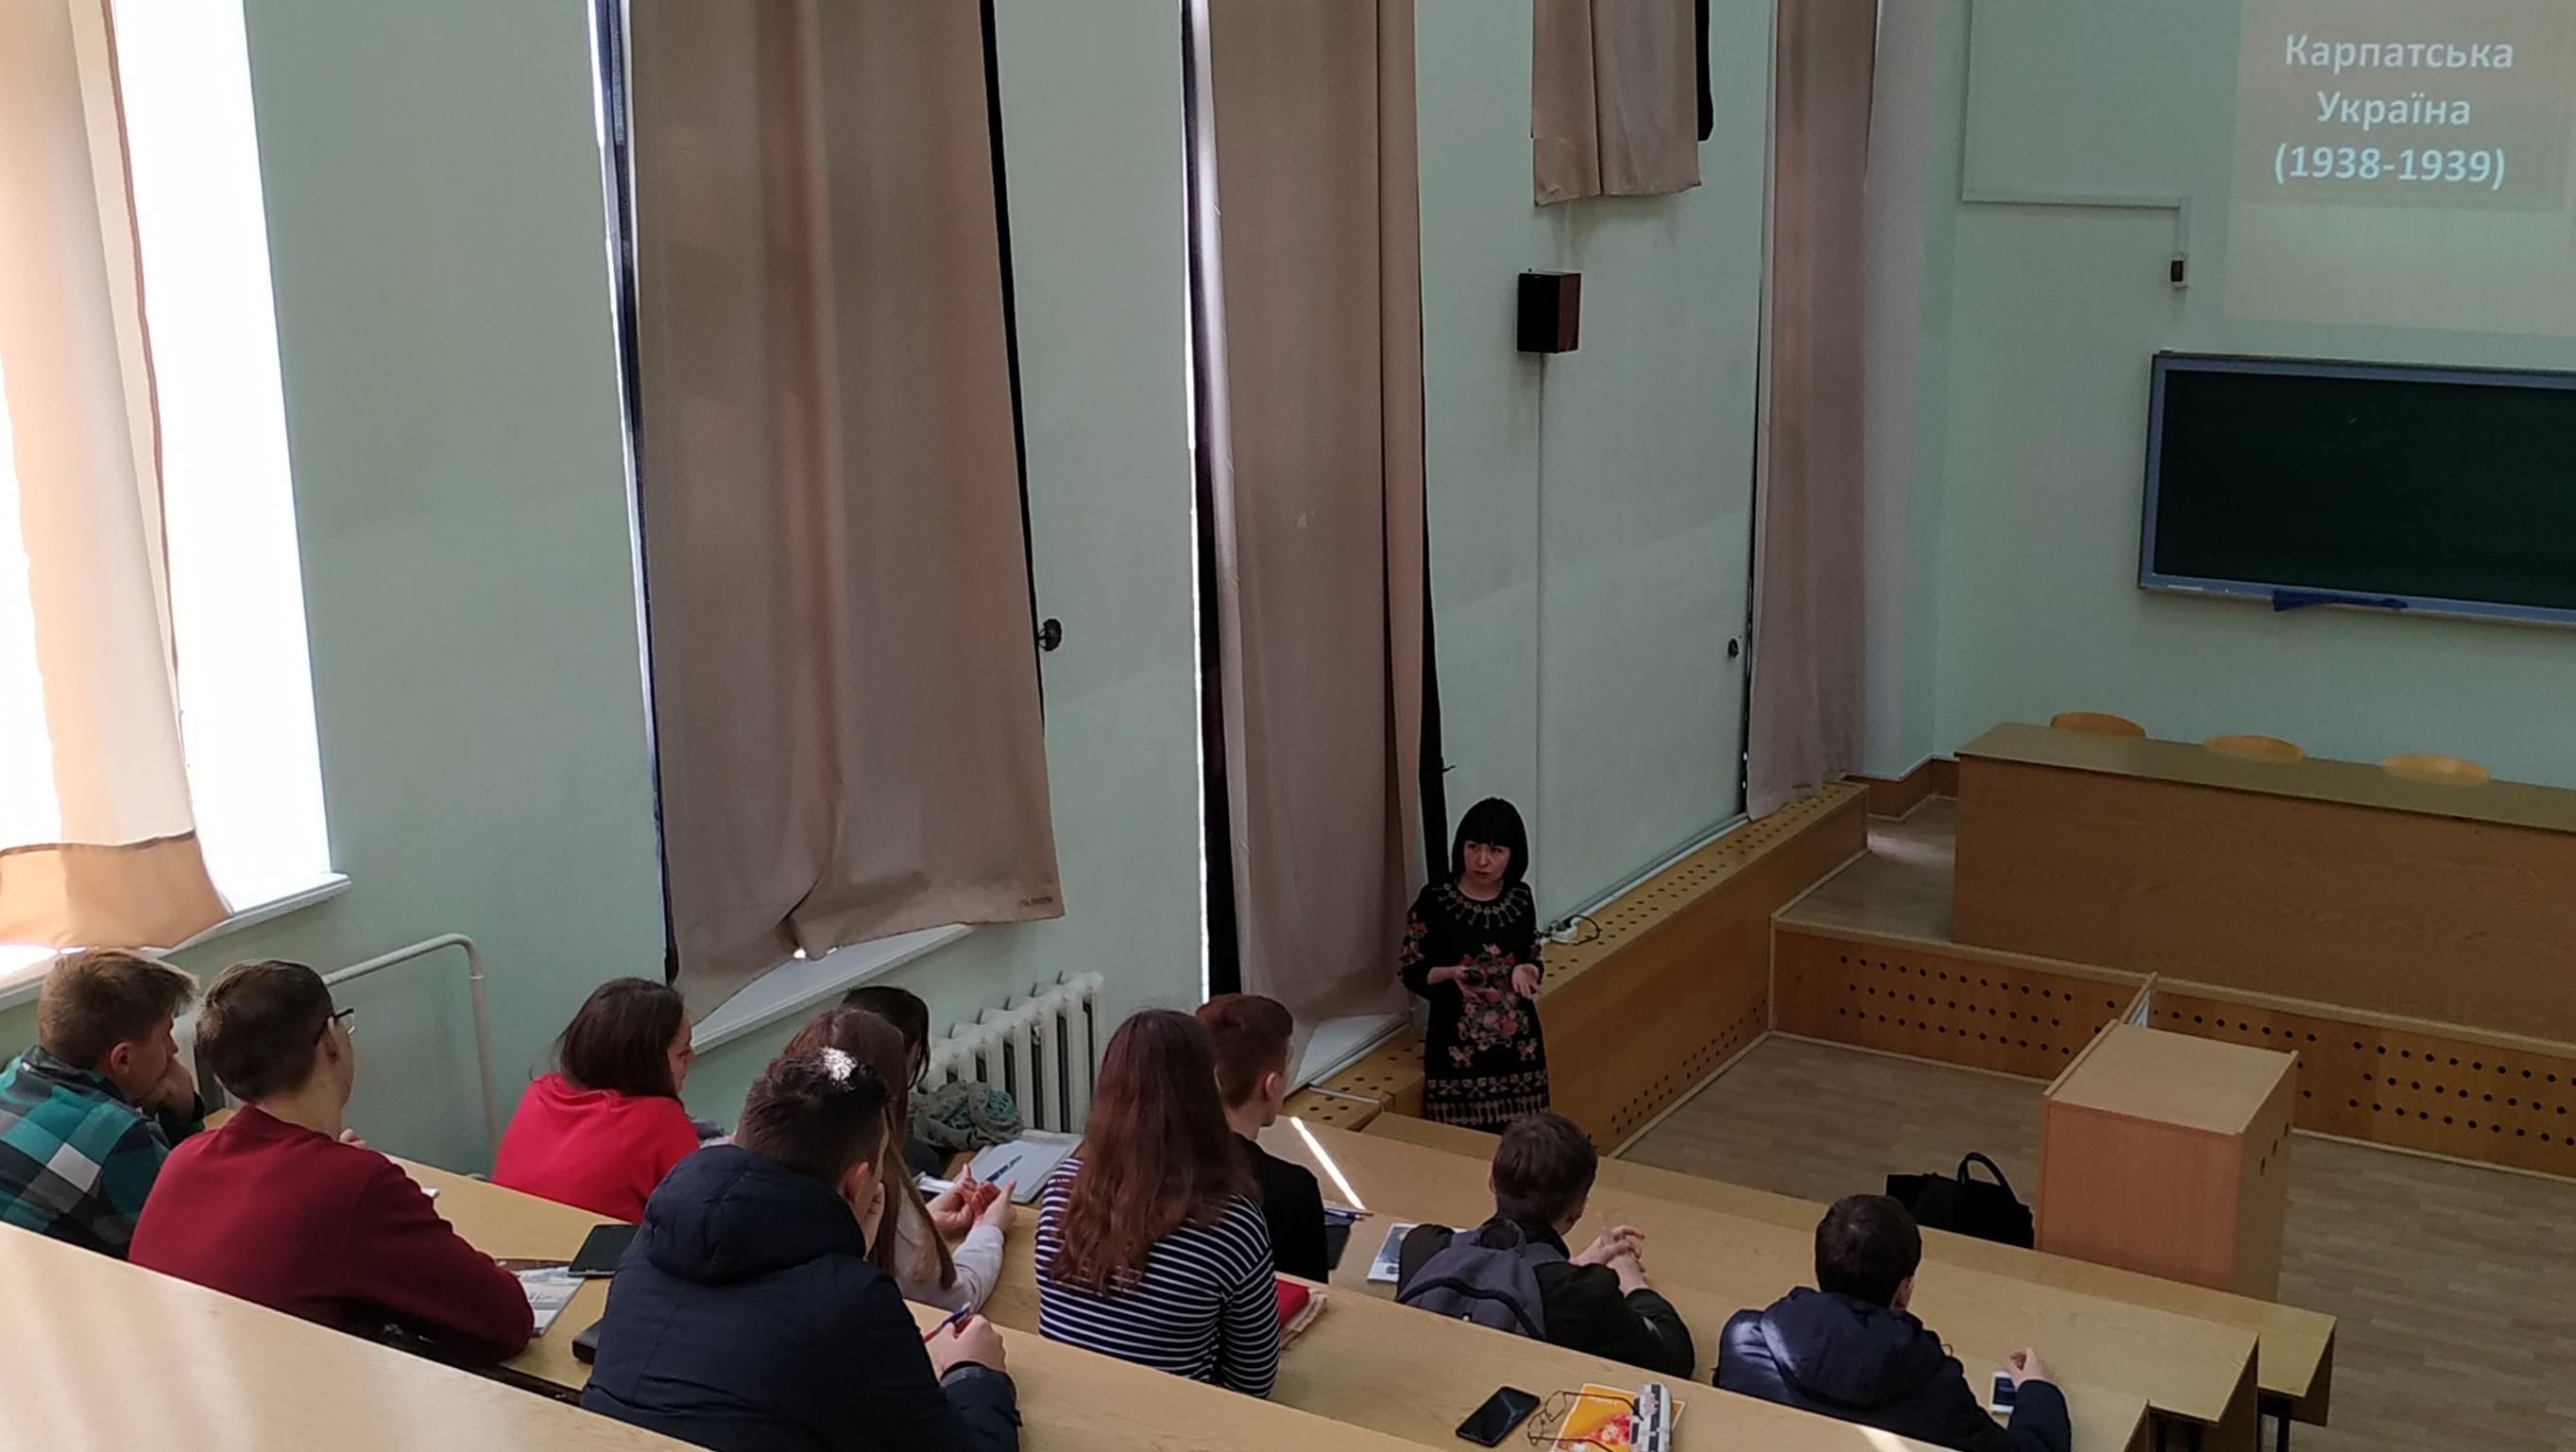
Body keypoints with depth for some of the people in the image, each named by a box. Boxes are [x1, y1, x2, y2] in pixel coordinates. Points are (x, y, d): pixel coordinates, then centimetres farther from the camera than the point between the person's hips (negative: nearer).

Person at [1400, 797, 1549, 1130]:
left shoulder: (1520, 898, 1)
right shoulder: (1434, 901, -9)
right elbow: (1410, 971, -2)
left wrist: (1526, 970, -10)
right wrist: (1449, 973, -20)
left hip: (1517, 1048, 3)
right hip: (1457, 1050, -3)